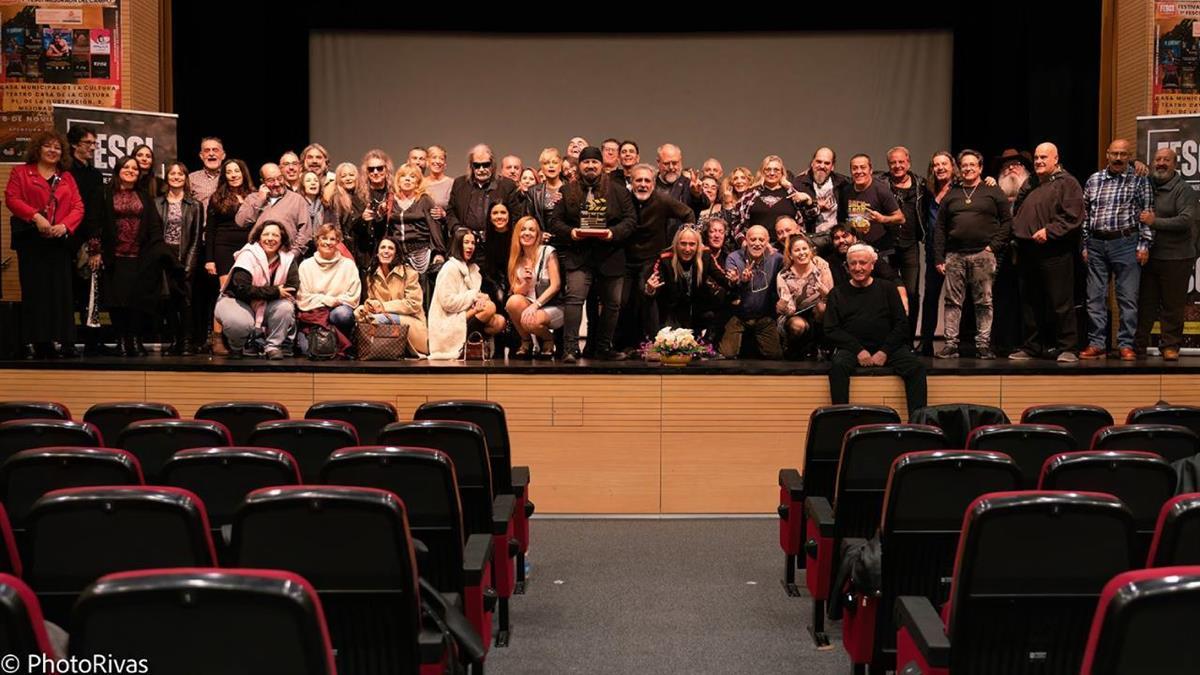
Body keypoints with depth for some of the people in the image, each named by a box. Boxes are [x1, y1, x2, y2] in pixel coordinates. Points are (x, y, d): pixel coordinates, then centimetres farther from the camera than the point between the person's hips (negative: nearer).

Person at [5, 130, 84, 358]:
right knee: (35, 291, -4)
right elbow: (11, 198, -4)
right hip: (31, 241, -2)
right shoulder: (21, 172, 9)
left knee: (61, 291, 0)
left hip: (60, 241, 2)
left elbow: (78, 207, 8)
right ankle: (40, 343, -2)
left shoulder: (67, 177, 17)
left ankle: (65, 341, 1)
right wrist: (35, 217, -17)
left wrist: (65, 225, -11)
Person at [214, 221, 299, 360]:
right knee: (241, 323, -36)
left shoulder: (288, 258, -6)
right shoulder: (248, 255, -17)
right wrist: (275, 291, -26)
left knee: (286, 307, -27)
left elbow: (292, 288, -14)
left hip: (267, 306, 4)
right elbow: (241, 289, -27)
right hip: (237, 301, -4)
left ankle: (273, 345, -7)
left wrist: (262, 292, -23)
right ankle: (236, 347, 0)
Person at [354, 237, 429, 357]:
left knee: (380, 319, -33)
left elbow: (413, 304, -11)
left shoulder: (409, 273, -6)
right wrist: (366, 307, -15)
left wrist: (382, 306, -18)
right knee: (358, 314, -24)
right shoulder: (372, 276, 10)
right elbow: (372, 300, 11)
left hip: (411, 323, -4)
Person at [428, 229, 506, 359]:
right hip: (449, 323, -8)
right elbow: (447, 302, -19)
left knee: (499, 322, -14)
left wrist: (480, 299, -7)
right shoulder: (450, 267, -10)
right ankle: (467, 342, -16)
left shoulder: (472, 268, 17)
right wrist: (474, 296, -14)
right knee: (490, 307, -24)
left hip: (466, 317, 8)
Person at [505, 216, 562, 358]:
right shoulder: (516, 259, 7)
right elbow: (517, 292, 4)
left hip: (552, 306, -4)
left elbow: (555, 286, -11)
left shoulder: (547, 252, -6)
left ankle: (548, 340, 3)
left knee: (530, 321, -34)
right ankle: (526, 342, -4)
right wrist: (526, 284, -18)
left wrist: (535, 305, -20)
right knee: (513, 301, -29)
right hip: (528, 305, 4)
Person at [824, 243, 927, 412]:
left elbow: (902, 324, 7)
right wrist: (858, 350, -11)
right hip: (852, 348, -1)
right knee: (838, 365, -33)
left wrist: (885, 351, -8)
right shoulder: (837, 294, 10)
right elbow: (831, 331, 3)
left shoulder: (887, 288, 12)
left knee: (916, 367, -24)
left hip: (886, 347, 1)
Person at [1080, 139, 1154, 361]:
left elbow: (1147, 213, -1)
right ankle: (1096, 344, 11)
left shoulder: (1139, 180, 2)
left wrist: (1144, 244, -7)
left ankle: (1126, 345, 4)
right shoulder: (1094, 180, 12)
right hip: (1096, 244, 3)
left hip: (1125, 243, -3)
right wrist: (1085, 245, 11)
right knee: (1095, 297, 5)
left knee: (1128, 297, -1)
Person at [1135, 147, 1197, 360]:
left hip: (1175, 258, -5)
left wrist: (1155, 222, -18)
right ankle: (1138, 345, 14)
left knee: (1172, 306, 1)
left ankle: (1170, 346, 9)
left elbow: (1186, 220, -16)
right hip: (1148, 255, 5)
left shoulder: (1184, 190, -5)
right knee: (1144, 303, 9)